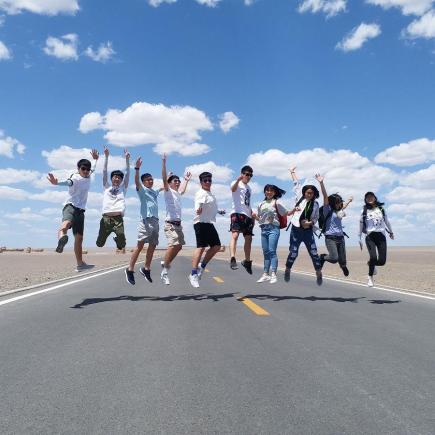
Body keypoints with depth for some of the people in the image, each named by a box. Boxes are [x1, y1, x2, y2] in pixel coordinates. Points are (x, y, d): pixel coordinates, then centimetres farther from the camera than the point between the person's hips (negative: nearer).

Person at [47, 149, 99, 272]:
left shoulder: (88, 177, 10)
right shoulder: (75, 178, -8)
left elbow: (93, 169, 33)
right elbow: (68, 182, -32)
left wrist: (95, 159, 44)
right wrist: (57, 183, -51)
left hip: (80, 210, 4)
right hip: (71, 206, -4)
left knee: (79, 238, 0)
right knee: (66, 223, -31)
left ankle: (80, 264, 0)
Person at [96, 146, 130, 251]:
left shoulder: (123, 188, 17)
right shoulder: (107, 187, 17)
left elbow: (127, 174, 10)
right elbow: (104, 172, 10)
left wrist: (127, 158, 3)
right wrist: (106, 156, 3)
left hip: (118, 218, 0)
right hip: (106, 217, 1)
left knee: (121, 235, -25)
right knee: (100, 243, 1)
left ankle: (119, 244, 13)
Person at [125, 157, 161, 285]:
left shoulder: (155, 192, 24)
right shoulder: (142, 189, 5)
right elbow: (136, 181, -15)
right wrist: (137, 168, -28)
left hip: (155, 221, 7)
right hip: (146, 220, -7)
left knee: (152, 246, 7)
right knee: (140, 245, -11)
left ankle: (146, 268, 19)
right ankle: (130, 269, -6)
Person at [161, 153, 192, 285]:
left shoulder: (178, 194, 19)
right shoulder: (168, 191, -2)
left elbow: (183, 190, 43)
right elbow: (164, 178, -16)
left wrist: (186, 180, 48)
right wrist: (164, 162, -21)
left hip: (178, 223, 9)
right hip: (170, 223, -8)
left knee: (179, 246, 10)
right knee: (173, 245, -21)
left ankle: (166, 263, 26)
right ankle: (164, 272, -16)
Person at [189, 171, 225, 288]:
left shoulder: (210, 194, 19)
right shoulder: (201, 193, -11)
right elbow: (198, 207, -28)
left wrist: (219, 211, 36)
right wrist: (198, 210, -48)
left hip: (209, 224, 10)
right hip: (201, 223, -10)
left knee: (216, 246, 9)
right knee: (201, 247, -12)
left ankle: (202, 267, 20)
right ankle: (193, 274, -8)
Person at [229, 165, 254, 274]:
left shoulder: (249, 188, 24)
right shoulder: (237, 184, 2)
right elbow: (233, 189, -25)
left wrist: (252, 216, 21)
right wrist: (238, 180, -44)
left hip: (247, 215, 8)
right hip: (237, 213, -7)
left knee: (248, 238, 10)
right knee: (235, 235, -24)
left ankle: (247, 261, 24)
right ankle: (232, 259, -30)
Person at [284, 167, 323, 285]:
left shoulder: (315, 204, 6)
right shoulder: (300, 198, 3)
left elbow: (316, 218, 11)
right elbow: (296, 184, 11)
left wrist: (310, 223, -8)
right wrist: (293, 172, 19)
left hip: (308, 231, 1)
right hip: (296, 230, -1)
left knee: (314, 253, 0)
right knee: (293, 253, 1)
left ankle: (319, 274, 12)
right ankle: (287, 271, 22)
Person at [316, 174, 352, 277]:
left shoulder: (339, 211, 16)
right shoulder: (328, 210, -3)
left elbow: (342, 207, 41)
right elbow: (325, 196, -15)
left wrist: (348, 201, 55)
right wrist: (321, 183, -26)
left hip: (340, 237, 6)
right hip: (330, 238, -6)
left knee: (342, 260, 5)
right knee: (334, 258, -20)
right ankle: (322, 257, 13)